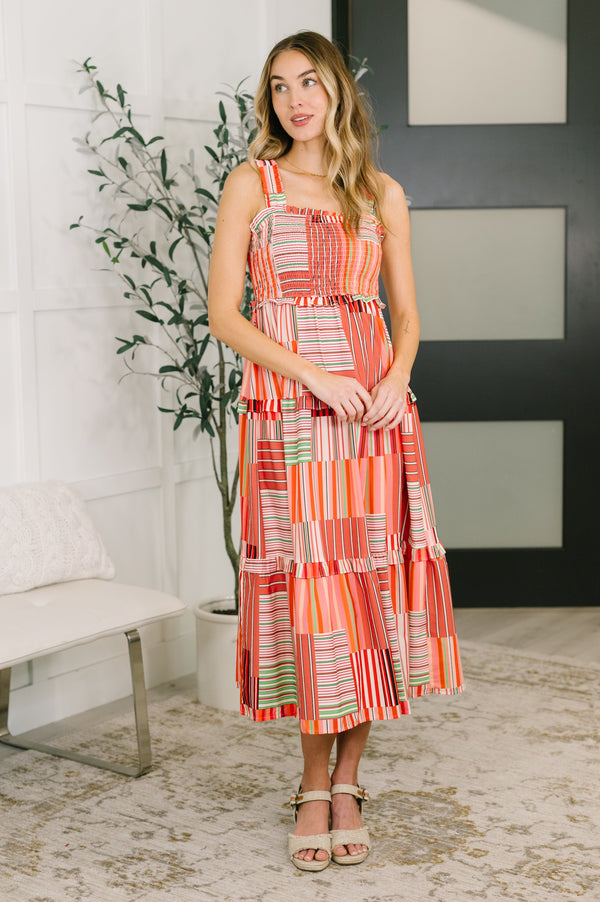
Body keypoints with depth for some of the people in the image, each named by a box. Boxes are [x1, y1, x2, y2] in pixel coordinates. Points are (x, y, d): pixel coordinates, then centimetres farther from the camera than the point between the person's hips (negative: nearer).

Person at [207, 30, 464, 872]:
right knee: (307, 589, -1)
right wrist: (312, 377, -14)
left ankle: (346, 780, 15)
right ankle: (316, 783, 15)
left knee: (370, 586, 1)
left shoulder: (382, 194, 12)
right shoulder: (252, 184, 4)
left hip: (375, 412, 2)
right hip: (286, 411, -2)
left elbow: (406, 310, 13)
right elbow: (223, 313, -3)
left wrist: (396, 378, -8)